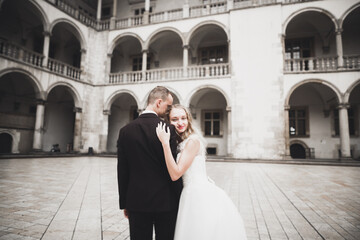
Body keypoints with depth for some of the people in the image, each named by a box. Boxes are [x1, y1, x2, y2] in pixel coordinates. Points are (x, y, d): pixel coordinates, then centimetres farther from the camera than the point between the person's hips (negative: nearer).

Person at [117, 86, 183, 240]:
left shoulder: (125, 131, -2)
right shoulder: (167, 129, -13)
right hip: (165, 201, -3)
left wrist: (124, 204, 11)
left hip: (136, 201, 3)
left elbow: (122, 172, 2)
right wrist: (180, 201, 1)